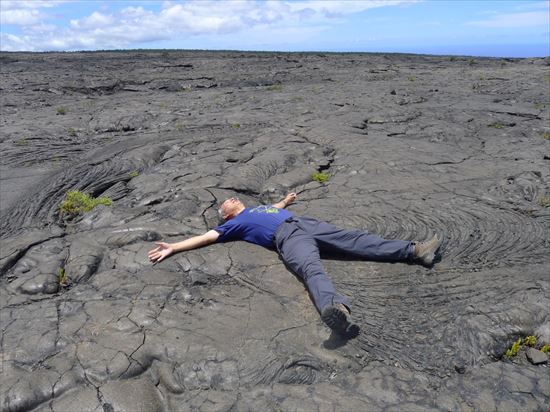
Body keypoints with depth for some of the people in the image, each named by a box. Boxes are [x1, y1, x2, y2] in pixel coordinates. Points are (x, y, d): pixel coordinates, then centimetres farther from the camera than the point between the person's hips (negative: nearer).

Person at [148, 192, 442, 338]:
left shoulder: (259, 207, 40)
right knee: (313, 270, -38)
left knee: (356, 239, -8)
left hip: (307, 224, 7)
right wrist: (173, 247, 5)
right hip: (288, 238, -7)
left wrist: (286, 201, 79)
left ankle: (414, 251, -12)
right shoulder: (234, 224, 20)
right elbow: (206, 237, 12)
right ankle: (334, 308, -67)